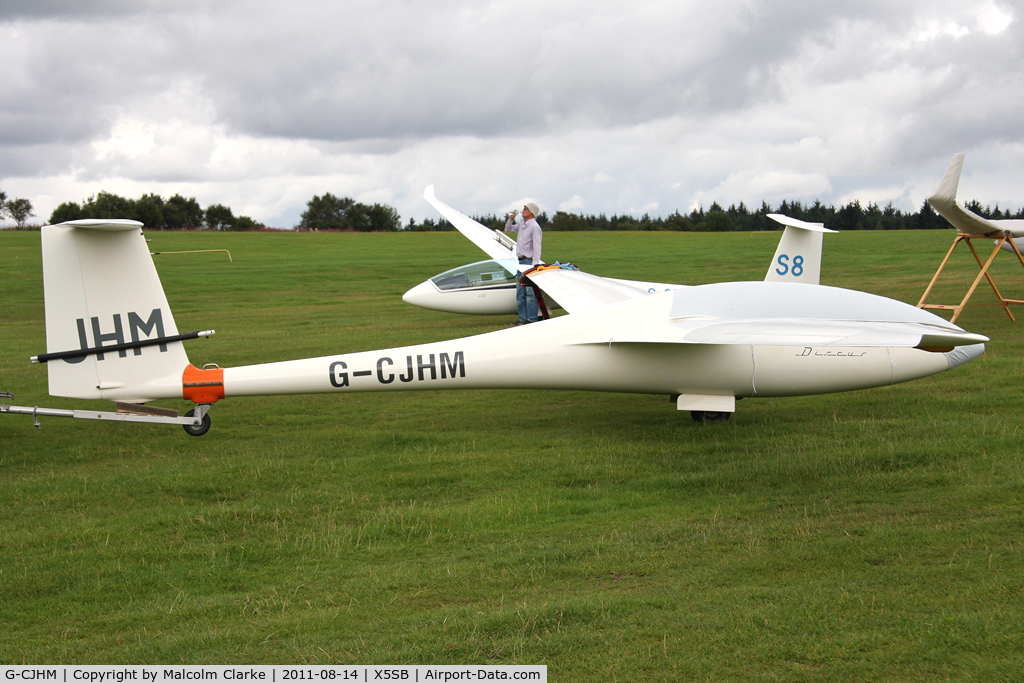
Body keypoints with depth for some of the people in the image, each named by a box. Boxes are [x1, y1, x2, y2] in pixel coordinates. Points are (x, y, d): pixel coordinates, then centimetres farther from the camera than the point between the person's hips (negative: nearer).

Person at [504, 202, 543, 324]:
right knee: (520, 292, 9)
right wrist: (511, 219, 13)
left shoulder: (534, 227, -12)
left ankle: (532, 319, -4)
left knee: (530, 292, -7)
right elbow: (508, 229, 31)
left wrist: (534, 266, -20)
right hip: (521, 261, 9)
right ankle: (523, 318, 14)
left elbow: (537, 248, -15)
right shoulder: (522, 224, 14)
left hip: (529, 261, -9)